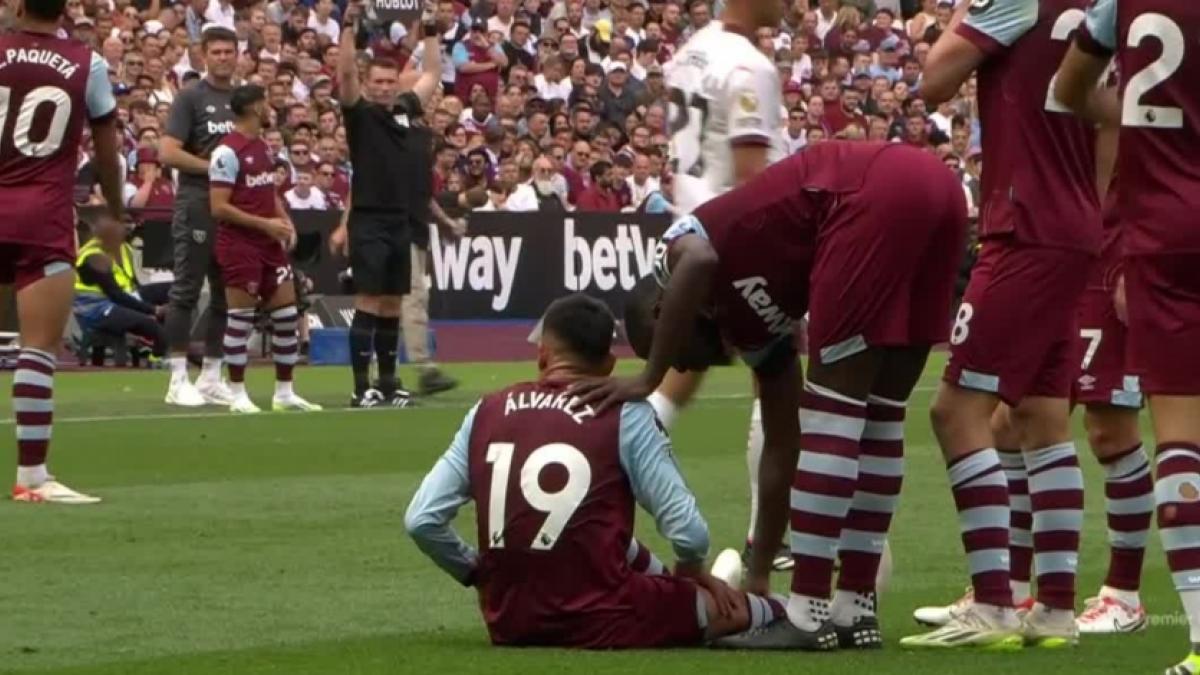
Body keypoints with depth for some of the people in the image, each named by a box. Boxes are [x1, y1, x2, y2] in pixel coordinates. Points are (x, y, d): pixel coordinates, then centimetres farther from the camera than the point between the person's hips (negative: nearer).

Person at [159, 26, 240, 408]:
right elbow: (167, 152, -12)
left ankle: (211, 376, 15)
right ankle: (179, 379, -3)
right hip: (197, 206, -6)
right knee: (186, 292, -4)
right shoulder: (191, 98, -4)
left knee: (226, 295, 8)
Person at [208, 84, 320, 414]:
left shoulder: (264, 147, 13)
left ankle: (285, 393, 14)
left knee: (287, 313, 7)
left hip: (270, 243, 8)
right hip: (240, 245, -8)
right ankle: (238, 394, 5)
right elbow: (219, 207, -17)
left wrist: (284, 220, 6)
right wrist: (264, 224, -18)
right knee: (241, 317, -3)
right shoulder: (228, 152, -13)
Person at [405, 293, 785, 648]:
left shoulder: (487, 412, 4)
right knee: (770, 613, 9)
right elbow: (688, 532, -8)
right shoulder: (625, 417, -5)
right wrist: (692, 571, 15)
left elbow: (420, 521, 0)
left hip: (509, 627, 5)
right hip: (602, 628, -5)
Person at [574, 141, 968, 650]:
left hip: (877, 197, -9)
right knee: (880, 414, 18)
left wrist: (649, 378, -5)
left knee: (831, 411, 0)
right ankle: (855, 608, 22)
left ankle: (810, 614, 3)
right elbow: (782, 443, 36)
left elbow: (699, 261, -14)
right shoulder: (745, 311, 31)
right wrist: (759, 573, 44)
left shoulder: (675, 248, 15)